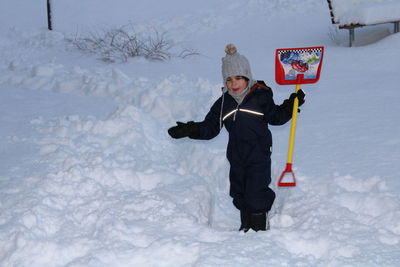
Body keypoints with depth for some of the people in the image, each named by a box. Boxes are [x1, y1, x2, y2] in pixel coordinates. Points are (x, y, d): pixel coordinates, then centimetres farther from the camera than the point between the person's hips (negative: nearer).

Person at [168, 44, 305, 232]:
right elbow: (210, 127, 4)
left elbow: (275, 117, 8)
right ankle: (246, 227, 30)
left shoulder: (261, 96, -5)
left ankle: (261, 229, 8)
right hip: (237, 159, 5)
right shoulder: (223, 103, 4)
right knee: (240, 194, 14)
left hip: (259, 157, -5)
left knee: (256, 195, -7)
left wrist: (290, 105, -6)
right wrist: (190, 130, -10)